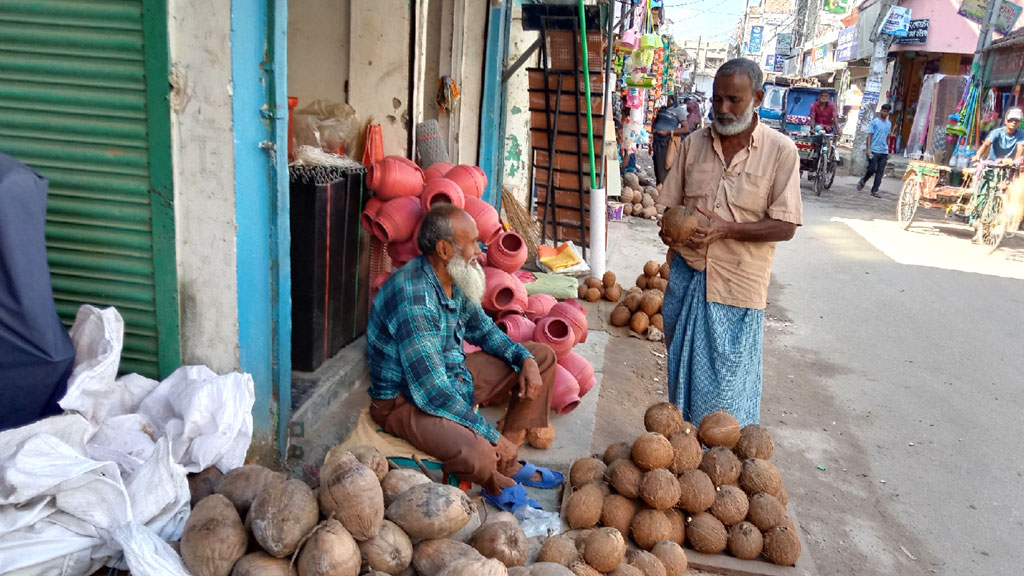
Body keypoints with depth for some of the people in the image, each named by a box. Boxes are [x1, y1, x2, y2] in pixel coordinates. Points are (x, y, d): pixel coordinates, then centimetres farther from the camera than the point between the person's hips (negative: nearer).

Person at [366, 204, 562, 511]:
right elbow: (431, 392, -32)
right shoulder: (413, 301, -31)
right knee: (476, 453, -38)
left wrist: (524, 358, -2)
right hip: (405, 400, -10)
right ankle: (498, 486, 3)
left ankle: (506, 463, 8)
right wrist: (492, 435, -25)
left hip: (452, 375, 10)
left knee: (542, 356, 10)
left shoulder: (454, 279, -2)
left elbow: (482, 329, 15)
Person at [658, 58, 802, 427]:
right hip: (687, 274, 4)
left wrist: (726, 229, -22)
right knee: (683, 365, 15)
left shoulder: (780, 151, -7)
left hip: (738, 282, -4)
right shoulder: (695, 143, 4)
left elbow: (785, 226, -10)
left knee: (728, 379, 4)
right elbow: (671, 203, 10)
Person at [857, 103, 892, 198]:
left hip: (884, 152, 5)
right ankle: (862, 181, 20)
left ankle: (875, 190, 5)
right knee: (872, 169, -8)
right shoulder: (874, 121, -1)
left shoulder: (889, 124, 14)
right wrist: (868, 149, -13)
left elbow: (887, 137, 21)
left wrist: (888, 151, 19)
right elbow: (869, 135, -5)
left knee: (880, 172, 2)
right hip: (874, 150, -5)